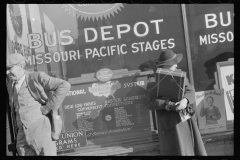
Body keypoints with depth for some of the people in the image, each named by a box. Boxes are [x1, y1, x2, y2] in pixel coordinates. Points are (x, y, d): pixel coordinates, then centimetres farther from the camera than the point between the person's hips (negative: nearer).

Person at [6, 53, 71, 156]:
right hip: (22, 135, 6)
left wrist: (49, 106, -16)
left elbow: (65, 86, -16)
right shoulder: (10, 84, 12)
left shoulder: (37, 77, -9)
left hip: (41, 131, -6)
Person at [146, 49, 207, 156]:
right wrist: (168, 105, -27)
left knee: (195, 150, 8)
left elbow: (190, 91, 2)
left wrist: (185, 100, -20)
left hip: (187, 119, 5)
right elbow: (151, 103, -12)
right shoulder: (153, 81, -3)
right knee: (177, 151, -2)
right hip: (171, 123, -5)